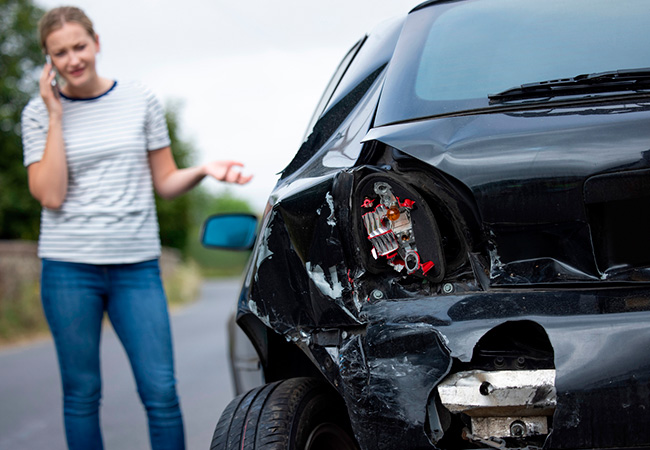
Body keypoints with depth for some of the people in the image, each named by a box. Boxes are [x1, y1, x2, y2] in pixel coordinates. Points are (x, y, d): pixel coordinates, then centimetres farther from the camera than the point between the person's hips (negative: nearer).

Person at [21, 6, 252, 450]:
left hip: (137, 266, 1)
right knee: (82, 394, 6)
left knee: (161, 392, -3)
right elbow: (50, 196, -8)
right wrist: (56, 116, -8)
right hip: (69, 267, 0)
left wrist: (204, 170, -10)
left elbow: (165, 182, 10)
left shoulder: (140, 100, 6)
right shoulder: (39, 113, 4)